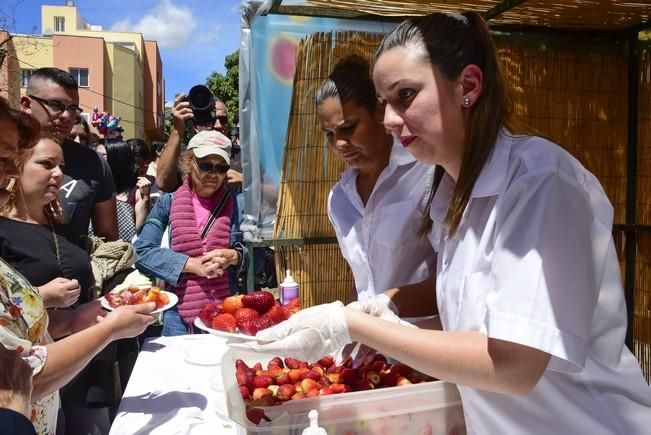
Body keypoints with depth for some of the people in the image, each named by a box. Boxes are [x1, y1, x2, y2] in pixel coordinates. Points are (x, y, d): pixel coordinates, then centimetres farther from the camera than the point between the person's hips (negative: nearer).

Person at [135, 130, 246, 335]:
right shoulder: (168, 202, 2)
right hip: (179, 312, -1)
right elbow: (142, 251, -6)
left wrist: (233, 256, -16)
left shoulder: (234, 204, 5)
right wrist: (191, 264, -14)